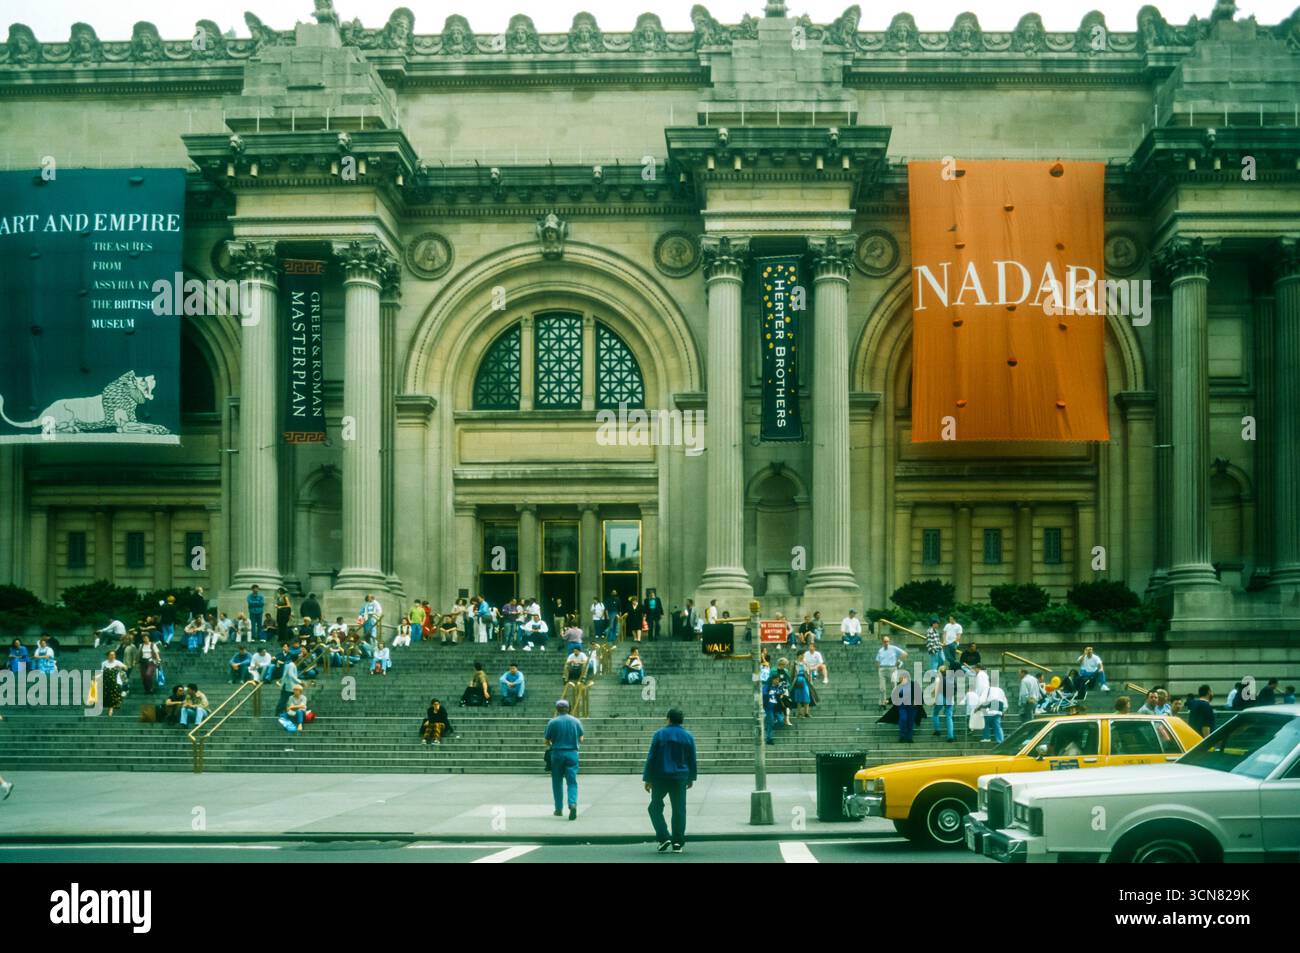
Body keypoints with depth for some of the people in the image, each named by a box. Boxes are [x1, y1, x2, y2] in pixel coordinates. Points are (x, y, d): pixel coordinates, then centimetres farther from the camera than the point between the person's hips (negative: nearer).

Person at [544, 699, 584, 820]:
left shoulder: (552, 722, -5)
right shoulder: (576, 721, 3)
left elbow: (546, 741, -1)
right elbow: (581, 739, 11)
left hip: (557, 753, -1)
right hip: (572, 753, 1)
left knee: (557, 782, 12)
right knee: (572, 781, 1)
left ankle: (559, 809, 17)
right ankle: (573, 804, -22)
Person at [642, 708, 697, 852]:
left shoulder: (659, 734, -6)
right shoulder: (688, 737, 2)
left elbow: (651, 758, -6)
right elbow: (692, 760, 8)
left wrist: (647, 779, -1)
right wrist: (691, 778, 20)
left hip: (660, 777, -2)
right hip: (680, 779, 2)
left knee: (655, 807, 10)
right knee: (679, 810, 7)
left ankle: (664, 837, -4)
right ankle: (677, 843, 4)